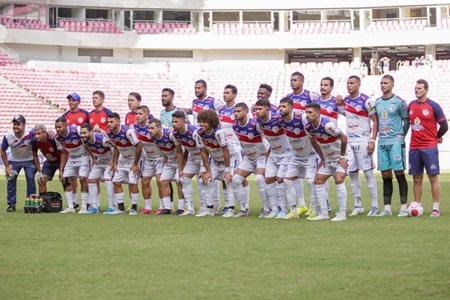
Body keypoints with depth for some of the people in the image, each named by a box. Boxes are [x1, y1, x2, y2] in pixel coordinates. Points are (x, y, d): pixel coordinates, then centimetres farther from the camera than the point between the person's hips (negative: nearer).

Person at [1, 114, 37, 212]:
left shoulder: (31, 133, -31)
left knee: (30, 179, -11)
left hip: (29, 160, -1)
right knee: (11, 180, -5)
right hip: (13, 160, 1)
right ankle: (11, 205, 4)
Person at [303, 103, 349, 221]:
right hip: (328, 158, 8)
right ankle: (324, 213, 7)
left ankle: (342, 214, -16)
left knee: (339, 180, -21)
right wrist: (322, 159, 10)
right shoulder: (308, 127, -8)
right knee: (318, 181, 2)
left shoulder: (327, 125, -30)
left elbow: (343, 138, -22)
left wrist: (342, 157, -16)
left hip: (340, 157, -8)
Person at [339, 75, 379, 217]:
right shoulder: (345, 100, 9)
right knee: (352, 173, 5)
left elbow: (375, 121, -9)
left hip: (363, 141, -6)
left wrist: (372, 141, -14)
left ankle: (375, 205, -1)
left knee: (368, 172, -5)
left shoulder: (366, 101, -9)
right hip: (349, 141, 6)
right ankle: (357, 205, 12)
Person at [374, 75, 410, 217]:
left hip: (395, 142, -5)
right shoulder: (377, 102, 12)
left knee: (399, 173, -6)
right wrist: (375, 138, 12)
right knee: (385, 175, 6)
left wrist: (401, 135, -2)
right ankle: (387, 208, 9)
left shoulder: (399, 102, -5)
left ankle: (404, 207, -3)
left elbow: (406, 120, 1)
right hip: (382, 142, 5)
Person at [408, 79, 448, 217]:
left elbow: (444, 126, -1)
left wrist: (435, 137, 9)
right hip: (414, 148, 4)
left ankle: (436, 209, -2)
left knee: (433, 177, -4)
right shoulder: (411, 105, 9)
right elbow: (406, 122, 21)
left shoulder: (434, 106, -4)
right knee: (416, 179, 6)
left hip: (429, 148, -4)